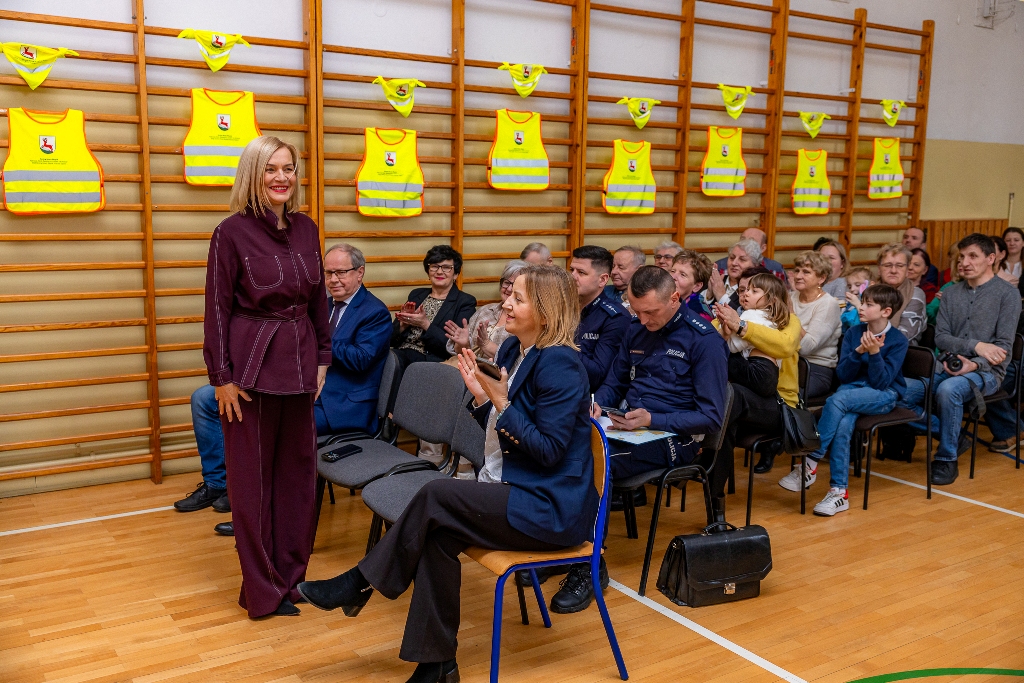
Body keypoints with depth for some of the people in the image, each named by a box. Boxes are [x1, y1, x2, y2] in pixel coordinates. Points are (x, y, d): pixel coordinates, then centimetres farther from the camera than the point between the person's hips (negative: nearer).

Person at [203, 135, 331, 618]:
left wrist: (322, 358, 10)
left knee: (298, 470, 12)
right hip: (251, 365, -5)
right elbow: (217, 310, -8)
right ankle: (262, 590, 18)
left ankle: (292, 573, 27)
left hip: (299, 363, 5)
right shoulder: (232, 232, -8)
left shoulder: (307, 230, 7)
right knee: (252, 476, 5)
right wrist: (221, 378, -10)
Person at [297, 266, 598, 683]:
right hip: (514, 489, 8)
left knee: (435, 496, -20)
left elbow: (548, 450, -20)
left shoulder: (559, 363, -18)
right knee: (438, 535, -15)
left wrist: (501, 402, -23)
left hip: (550, 508, -8)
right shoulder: (513, 349, 9)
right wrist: (481, 395, -4)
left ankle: (359, 584, -1)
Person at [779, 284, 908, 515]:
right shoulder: (853, 333, 5)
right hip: (853, 388, 3)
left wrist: (874, 353, -25)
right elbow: (843, 375, 1)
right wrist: (858, 352, -15)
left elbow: (881, 383, -12)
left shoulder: (898, 340, -6)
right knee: (843, 424, -32)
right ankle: (839, 492, -29)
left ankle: (810, 463, -27)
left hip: (884, 395, -3)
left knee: (837, 400, -34)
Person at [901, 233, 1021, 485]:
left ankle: (947, 459, -18)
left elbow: (1003, 346, -7)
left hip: (985, 371, -5)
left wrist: (974, 365, -24)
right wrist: (976, 345, -14)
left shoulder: (1007, 293, 0)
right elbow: (941, 337, 4)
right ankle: (952, 437, -2)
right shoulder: (950, 294, 13)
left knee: (948, 390, -38)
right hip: (947, 368, 5)